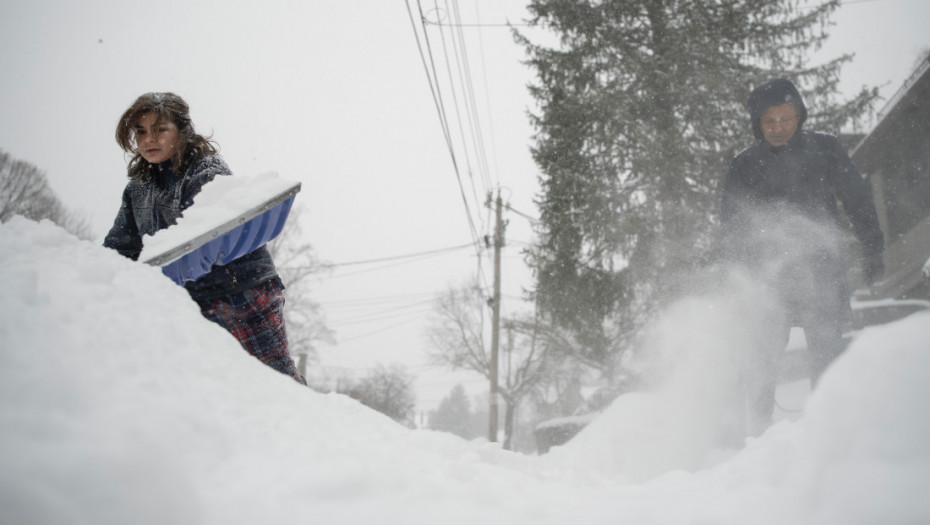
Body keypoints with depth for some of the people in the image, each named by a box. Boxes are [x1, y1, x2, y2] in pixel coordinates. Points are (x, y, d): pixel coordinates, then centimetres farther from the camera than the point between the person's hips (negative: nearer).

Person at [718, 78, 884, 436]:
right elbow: (731, 227, 8)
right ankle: (757, 436, 4)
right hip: (769, 276, 0)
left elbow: (857, 199, 10)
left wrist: (872, 251, 4)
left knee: (827, 353, -4)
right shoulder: (745, 165, 6)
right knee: (759, 359, -4)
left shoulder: (823, 149, 5)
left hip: (822, 270, 0)